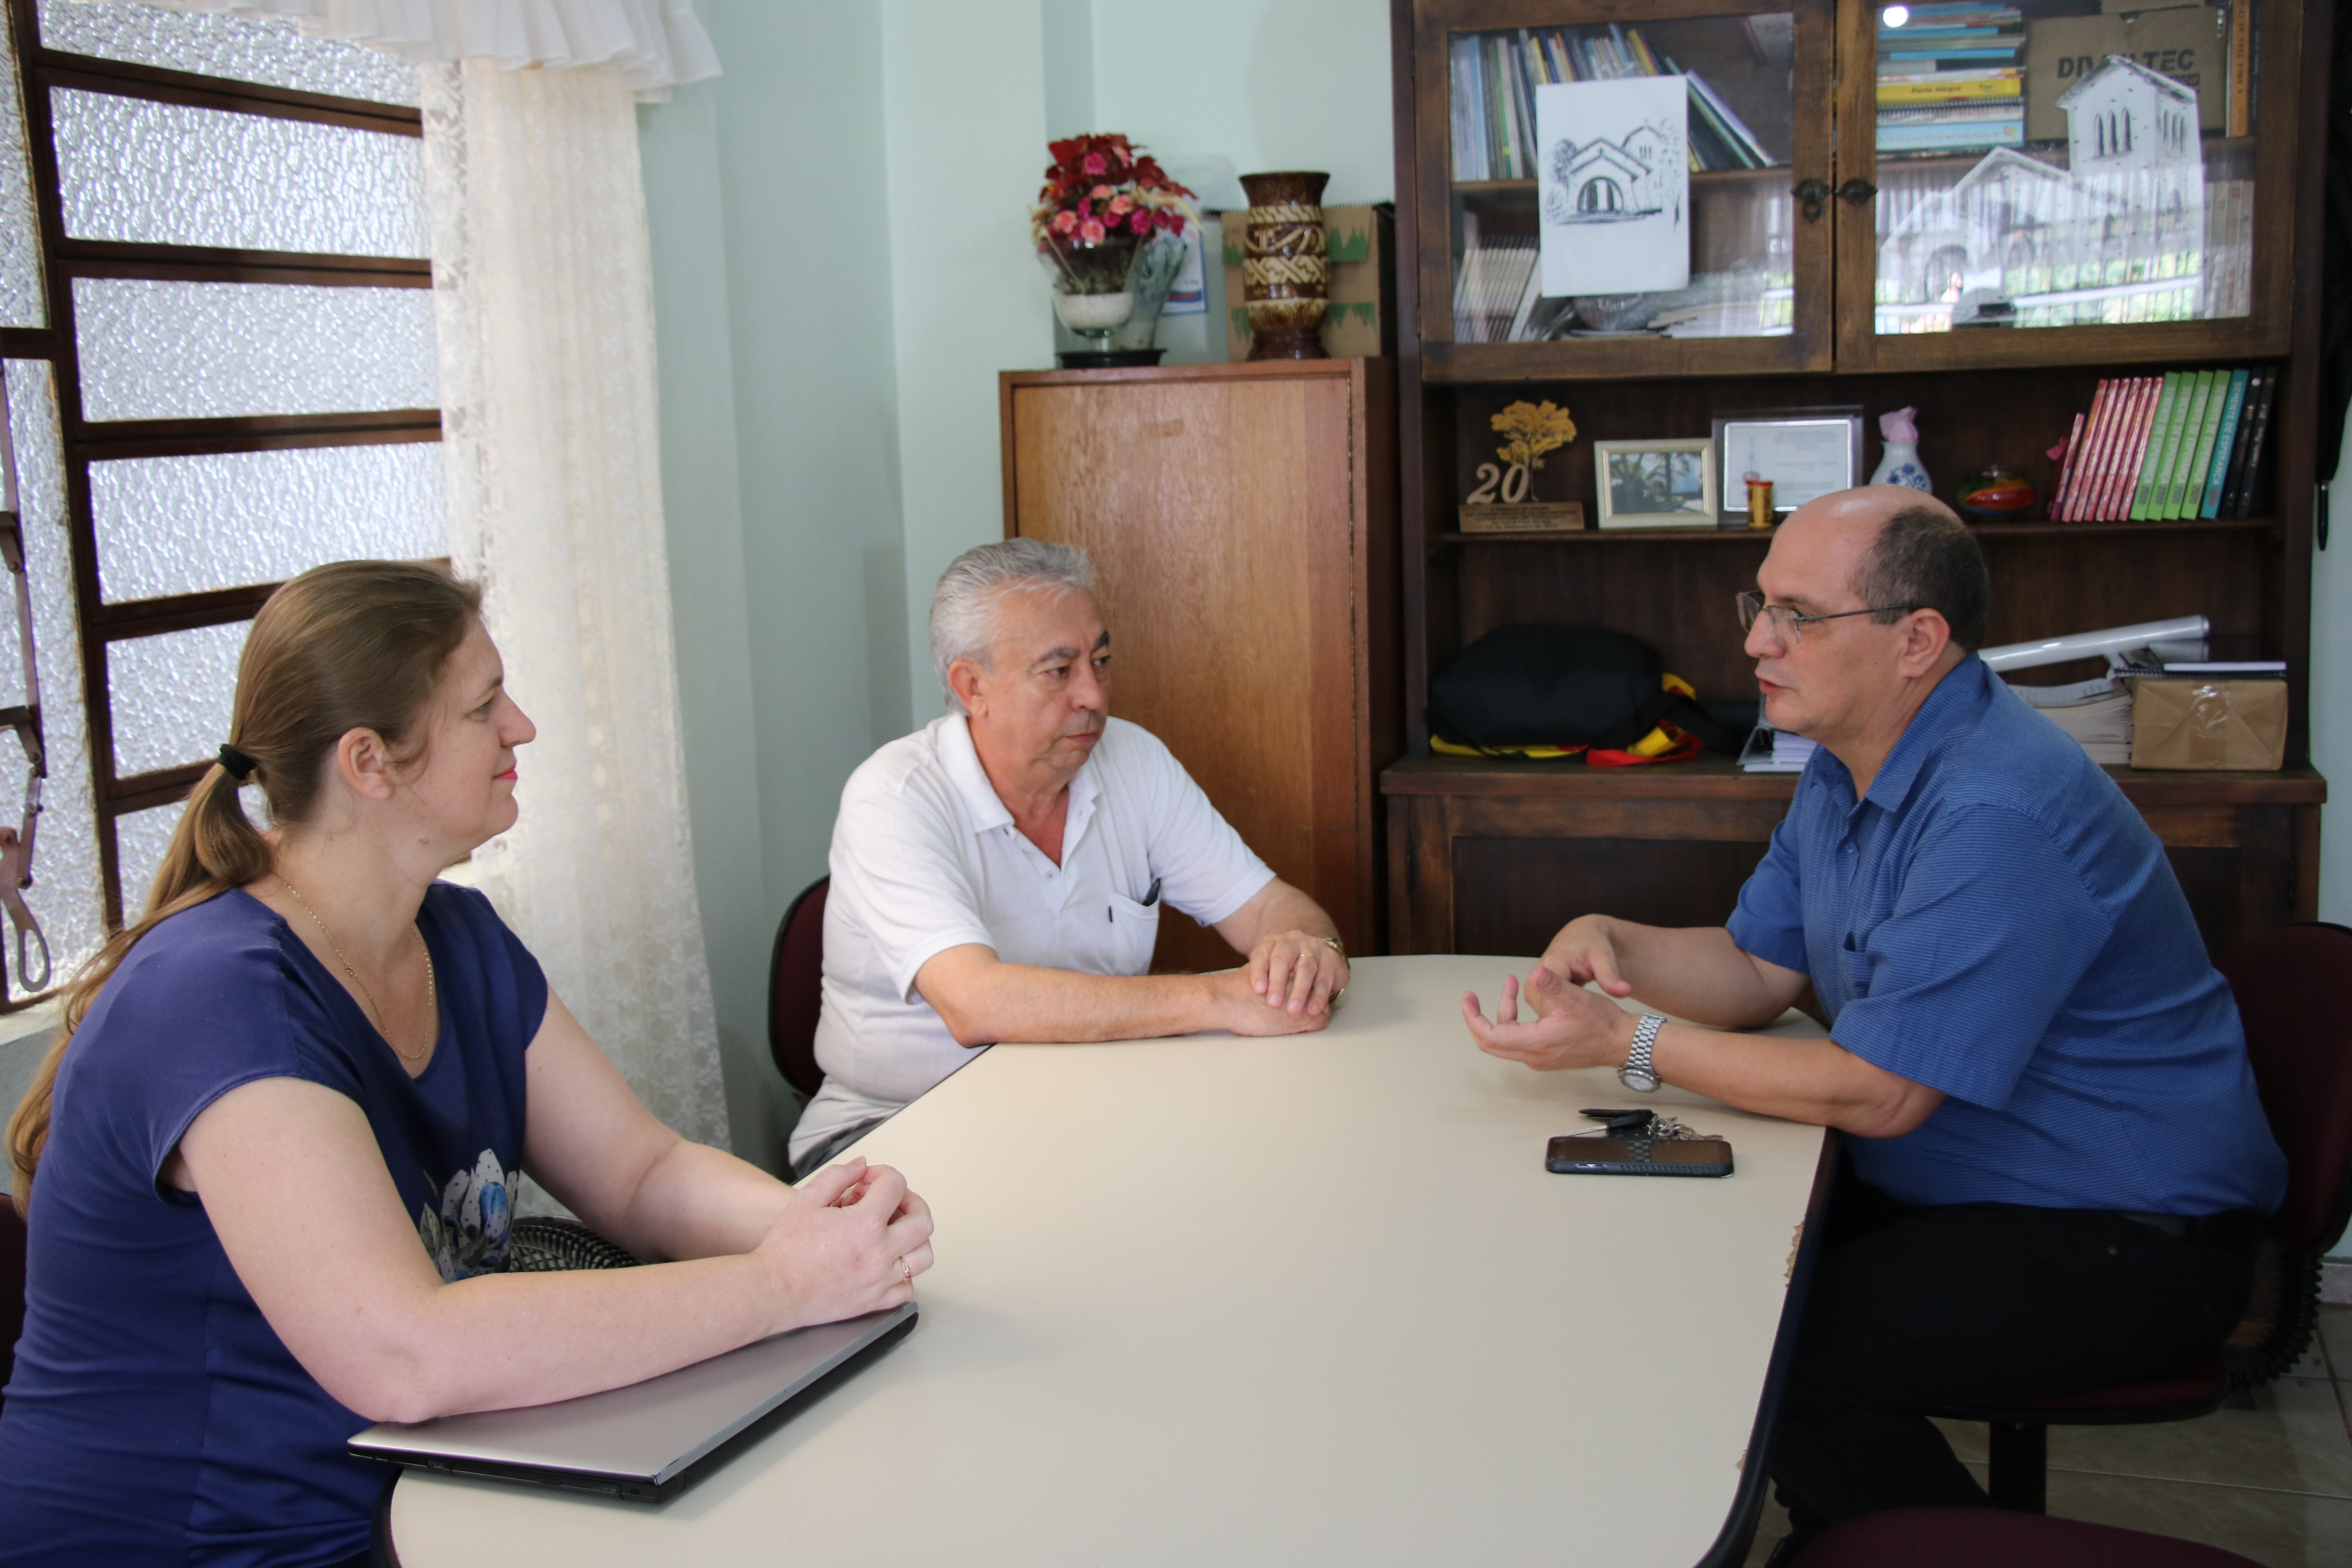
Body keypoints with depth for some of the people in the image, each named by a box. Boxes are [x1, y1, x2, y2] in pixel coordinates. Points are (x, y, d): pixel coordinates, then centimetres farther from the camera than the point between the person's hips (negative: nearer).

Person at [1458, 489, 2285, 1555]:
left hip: (2122, 1240, -9)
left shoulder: (1996, 815, -27)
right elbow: (1754, 974, 10)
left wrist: (1627, 1046, -23)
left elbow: (1879, 1094, -26)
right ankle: (1836, 1540, 15)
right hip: (1954, 1186, 10)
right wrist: (1609, 944, -10)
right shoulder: (1848, 768, 6)